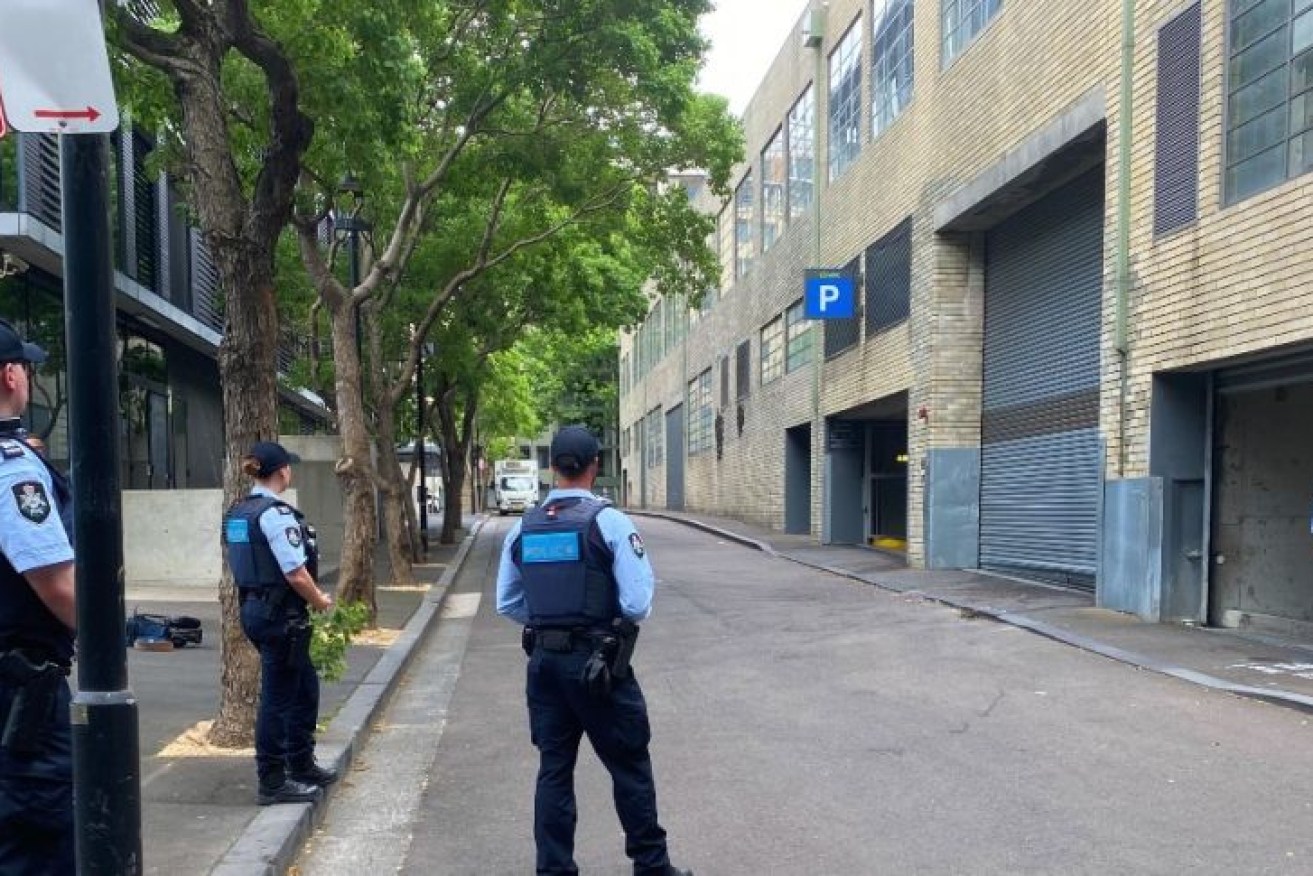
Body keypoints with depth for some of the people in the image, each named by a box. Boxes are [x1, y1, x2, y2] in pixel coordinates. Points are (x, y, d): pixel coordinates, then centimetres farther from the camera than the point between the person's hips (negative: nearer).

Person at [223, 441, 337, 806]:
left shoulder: (238, 512, 10)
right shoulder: (276, 514, -19)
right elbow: (296, 572, -23)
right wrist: (320, 601, -5)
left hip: (254, 608, 10)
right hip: (280, 615, -10)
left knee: (305, 687, 20)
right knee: (278, 697, 2)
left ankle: (301, 766, 32)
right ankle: (272, 783, 13)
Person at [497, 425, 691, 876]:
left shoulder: (523, 526, 2)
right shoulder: (610, 522, -13)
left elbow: (507, 603, 8)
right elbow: (638, 604, -15)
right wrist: (611, 620, 6)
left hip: (544, 661, 5)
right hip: (599, 664, -4)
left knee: (553, 768, 14)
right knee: (630, 768, 11)